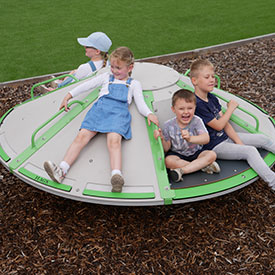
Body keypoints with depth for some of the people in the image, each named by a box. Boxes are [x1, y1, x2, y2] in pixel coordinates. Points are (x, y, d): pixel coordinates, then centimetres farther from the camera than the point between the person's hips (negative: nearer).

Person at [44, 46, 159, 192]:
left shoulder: (134, 84, 25)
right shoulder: (106, 77, 32)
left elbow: (141, 104, 16)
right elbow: (87, 85, 31)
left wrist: (149, 114, -4)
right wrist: (68, 96, 26)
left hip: (119, 111, -2)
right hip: (100, 108, 3)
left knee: (114, 140, -31)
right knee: (82, 135, -21)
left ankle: (116, 175, -50)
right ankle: (62, 170, -31)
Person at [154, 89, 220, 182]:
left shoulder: (196, 121, -14)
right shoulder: (168, 125, -10)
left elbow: (206, 138, -31)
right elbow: (166, 149, -6)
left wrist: (190, 138, -51)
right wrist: (162, 139, -29)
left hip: (195, 153, 1)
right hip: (177, 154, 0)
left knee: (212, 155, -25)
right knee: (168, 161, -32)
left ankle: (181, 170, -29)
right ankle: (203, 166, -22)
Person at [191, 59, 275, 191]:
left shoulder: (212, 98, 7)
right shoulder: (197, 104, -22)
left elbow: (225, 122, 4)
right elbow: (219, 125, -19)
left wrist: (238, 141, -4)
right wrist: (231, 108, -6)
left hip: (226, 136, 9)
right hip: (215, 146, -9)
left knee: (262, 139, 5)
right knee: (250, 151, -25)